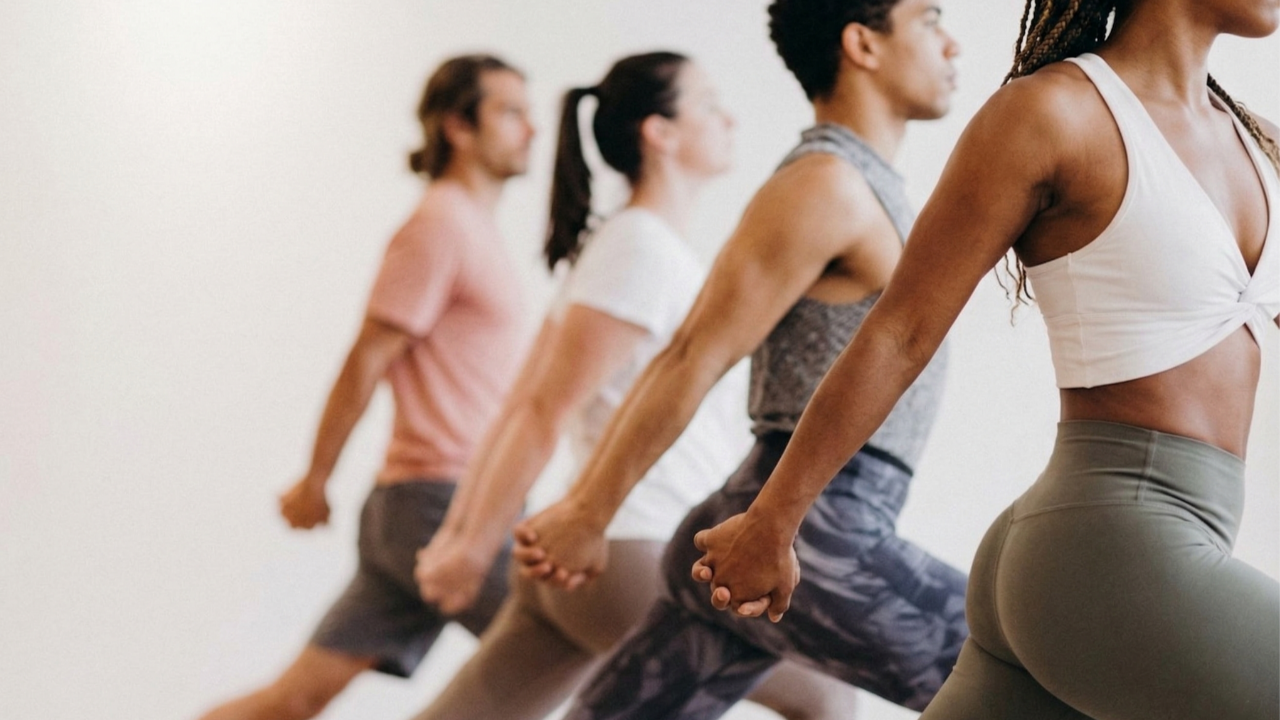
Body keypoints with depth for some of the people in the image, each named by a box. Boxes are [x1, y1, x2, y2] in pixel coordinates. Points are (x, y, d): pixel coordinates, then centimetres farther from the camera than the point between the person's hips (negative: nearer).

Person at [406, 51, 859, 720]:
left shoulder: (611, 247, 17)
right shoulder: (643, 249, -12)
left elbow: (523, 406, 15)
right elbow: (546, 412, -15)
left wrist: (458, 530, 14)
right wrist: (474, 551, -13)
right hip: (635, 563, -9)